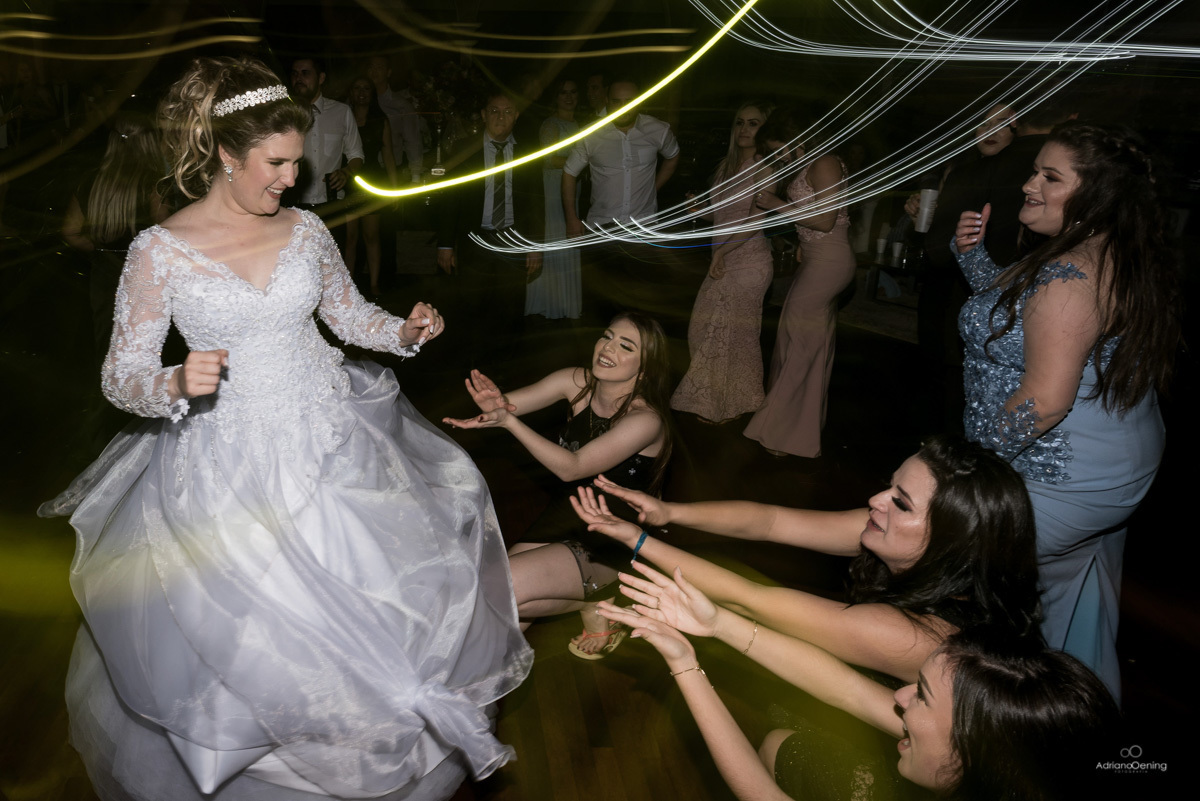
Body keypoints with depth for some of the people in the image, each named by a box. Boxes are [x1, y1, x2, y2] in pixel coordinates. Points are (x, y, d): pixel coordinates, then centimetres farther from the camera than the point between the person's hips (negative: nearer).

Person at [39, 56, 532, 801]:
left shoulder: (305, 229, 1)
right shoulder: (160, 250, -9)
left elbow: (352, 315, 14)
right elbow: (122, 375, -6)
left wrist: (405, 330, -5)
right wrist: (177, 385, -27)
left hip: (332, 440, 4)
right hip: (233, 463, -3)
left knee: (368, 593, 11)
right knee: (246, 624, 4)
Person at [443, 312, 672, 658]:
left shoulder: (645, 420, -24)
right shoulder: (578, 382, -6)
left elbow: (572, 468, -27)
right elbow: (508, 404, -8)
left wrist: (507, 420, -35)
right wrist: (493, 402, -33)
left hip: (612, 543, -6)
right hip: (565, 515, 6)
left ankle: (591, 601, 1)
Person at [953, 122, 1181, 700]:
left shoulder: (1068, 278, -27)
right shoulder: (1119, 259, 6)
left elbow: (1045, 400, -31)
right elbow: (1011, 314, 16)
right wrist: (975, 254, 3)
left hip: (1058, 486, -11)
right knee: (1080, 605, 26)